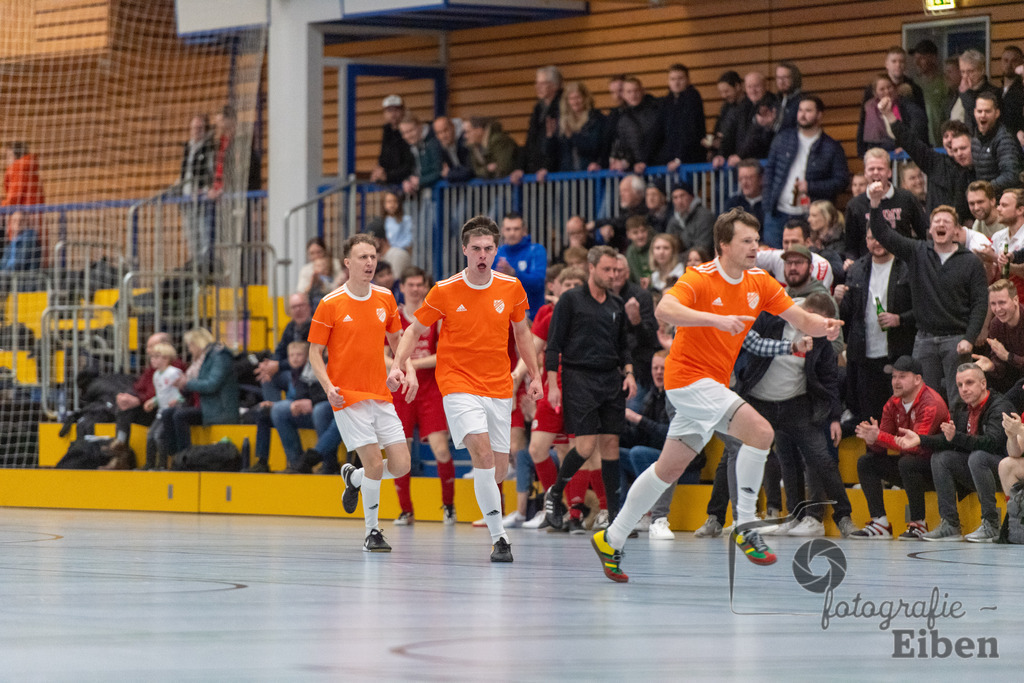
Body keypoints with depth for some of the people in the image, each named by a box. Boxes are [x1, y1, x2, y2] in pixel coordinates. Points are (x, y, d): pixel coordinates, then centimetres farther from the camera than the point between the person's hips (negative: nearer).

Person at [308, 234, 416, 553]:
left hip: (381, 395, 5)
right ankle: (372, 532, 5)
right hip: (347, 396, -5)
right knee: (375, 464, -13)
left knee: (401, 465, -3)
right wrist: (328, 386, -18)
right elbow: (315, 352, -2)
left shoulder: (385, 299, 6)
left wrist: (409, 371, 2)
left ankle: (354, 477, 27)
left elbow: (396, 340, 20)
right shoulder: (330, 304, -7)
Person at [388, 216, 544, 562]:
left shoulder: (511, 287, 1)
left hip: (499, 388, 4)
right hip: (458, 384, -4)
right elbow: (415, 329, 5)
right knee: (482, 452, -24)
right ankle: (499, 537, -22)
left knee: (498, 470, 4)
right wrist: (397, 365, -9)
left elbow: (521, 331, 17)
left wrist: (534, 375, 16)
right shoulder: (444, 291, -6)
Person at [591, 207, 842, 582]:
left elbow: (801, 319, 2)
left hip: (713, 384, 8)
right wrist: (716, 319, -44)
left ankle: (611, 540, 24)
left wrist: (824, 325, -21)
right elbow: (665, 310, -33)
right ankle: (744, 526, -15)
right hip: (689, 377, -8)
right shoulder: (699, 279, -16)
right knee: (760, 430, -23)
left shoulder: (760, 283, 5)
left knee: (670, 468, 13)